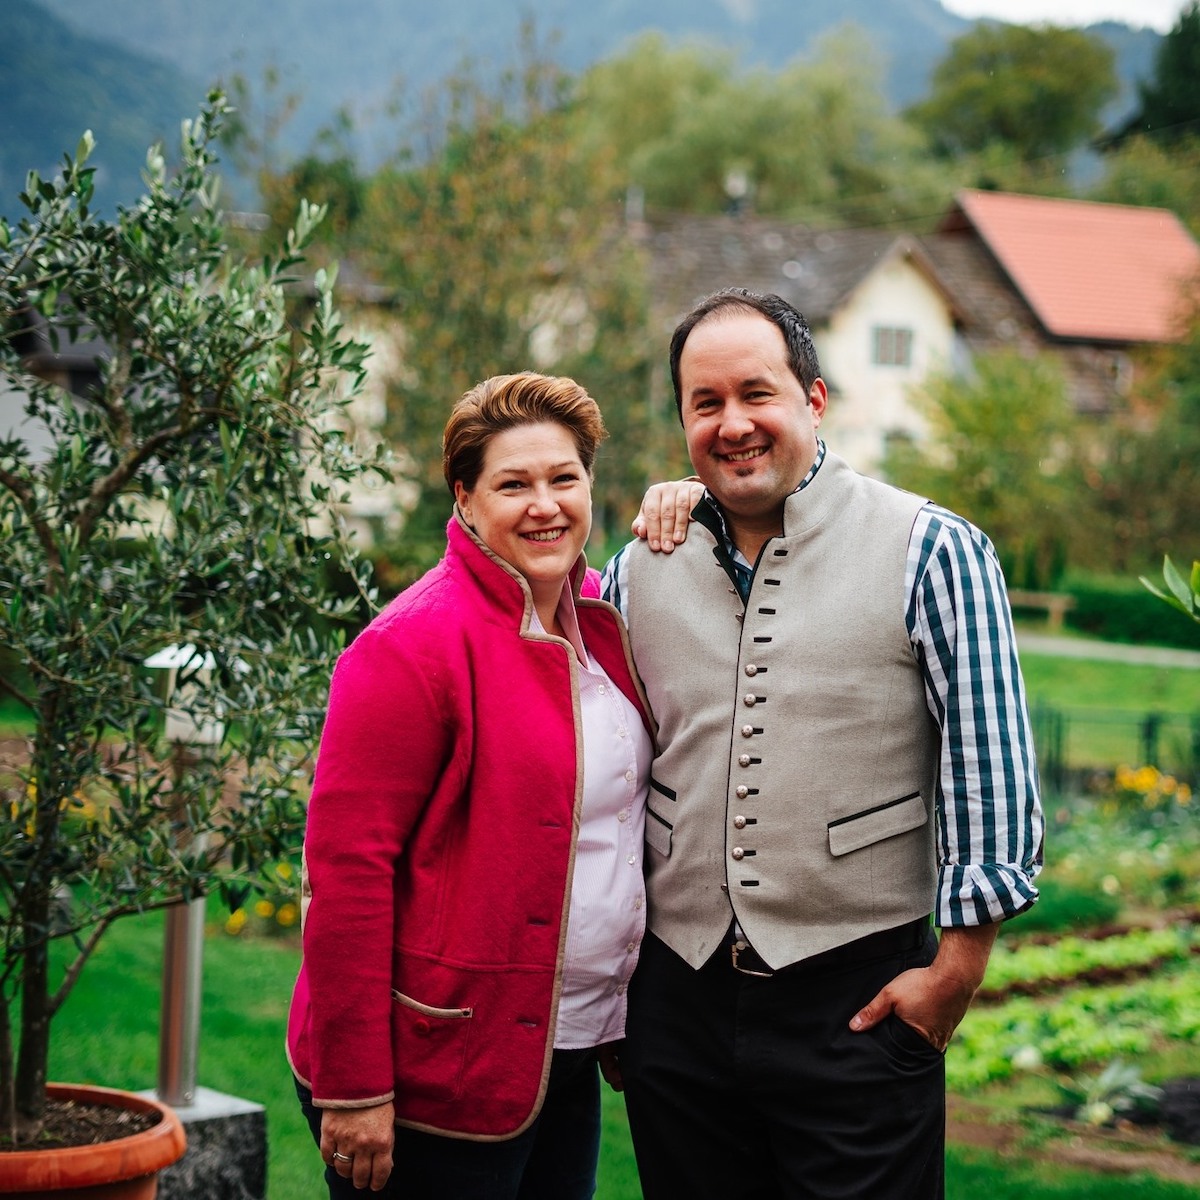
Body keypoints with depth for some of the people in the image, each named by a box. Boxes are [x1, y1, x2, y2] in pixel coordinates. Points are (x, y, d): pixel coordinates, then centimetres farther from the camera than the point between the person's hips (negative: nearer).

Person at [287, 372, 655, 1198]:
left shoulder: (601, 621, 8)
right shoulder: (414, 647, -15)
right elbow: (345, 866, -17)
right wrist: (353, 1088, -18)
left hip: (569, 1057, 7)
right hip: (434, 1078, -7)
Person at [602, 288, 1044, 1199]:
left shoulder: (932, 553, -6)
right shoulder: (642, 567, 7)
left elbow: (991, 770, -7)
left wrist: (957, 968, -9)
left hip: (861, 999, -4)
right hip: (677, 994, 4)